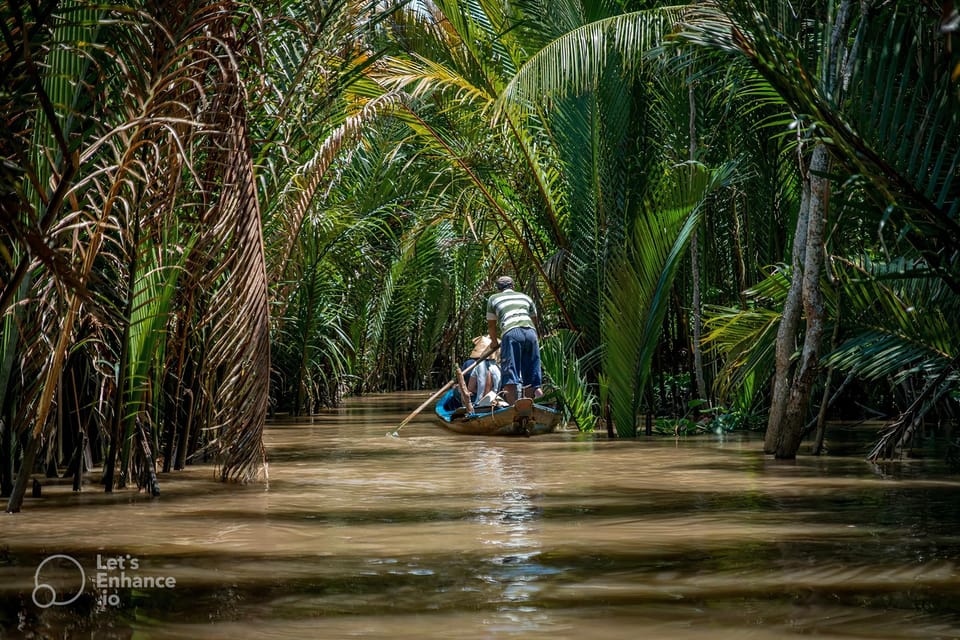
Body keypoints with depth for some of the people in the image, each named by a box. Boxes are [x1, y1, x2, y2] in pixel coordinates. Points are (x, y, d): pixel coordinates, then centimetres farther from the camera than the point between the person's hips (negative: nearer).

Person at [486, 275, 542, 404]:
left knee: (510, 372, -8)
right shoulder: (525, 297, 32)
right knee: (531, 374, 10)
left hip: (511, 333, -3)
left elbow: (491, 326, 29)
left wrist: (495, 343, 44)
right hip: (530, 332, 3)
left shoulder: (493, 299, 25)